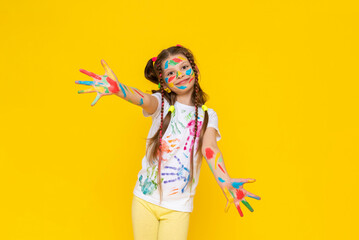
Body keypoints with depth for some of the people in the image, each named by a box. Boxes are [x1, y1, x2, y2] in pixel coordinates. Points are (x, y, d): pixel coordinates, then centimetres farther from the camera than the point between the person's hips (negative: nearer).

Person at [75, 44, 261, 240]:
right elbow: (144, 100, -26)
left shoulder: (207, 116, 1)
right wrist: (118, 88, -50)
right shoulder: (161, 103, -2)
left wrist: (226, 182, -39)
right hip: (145, 199, 0)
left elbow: (210, 148, -18)